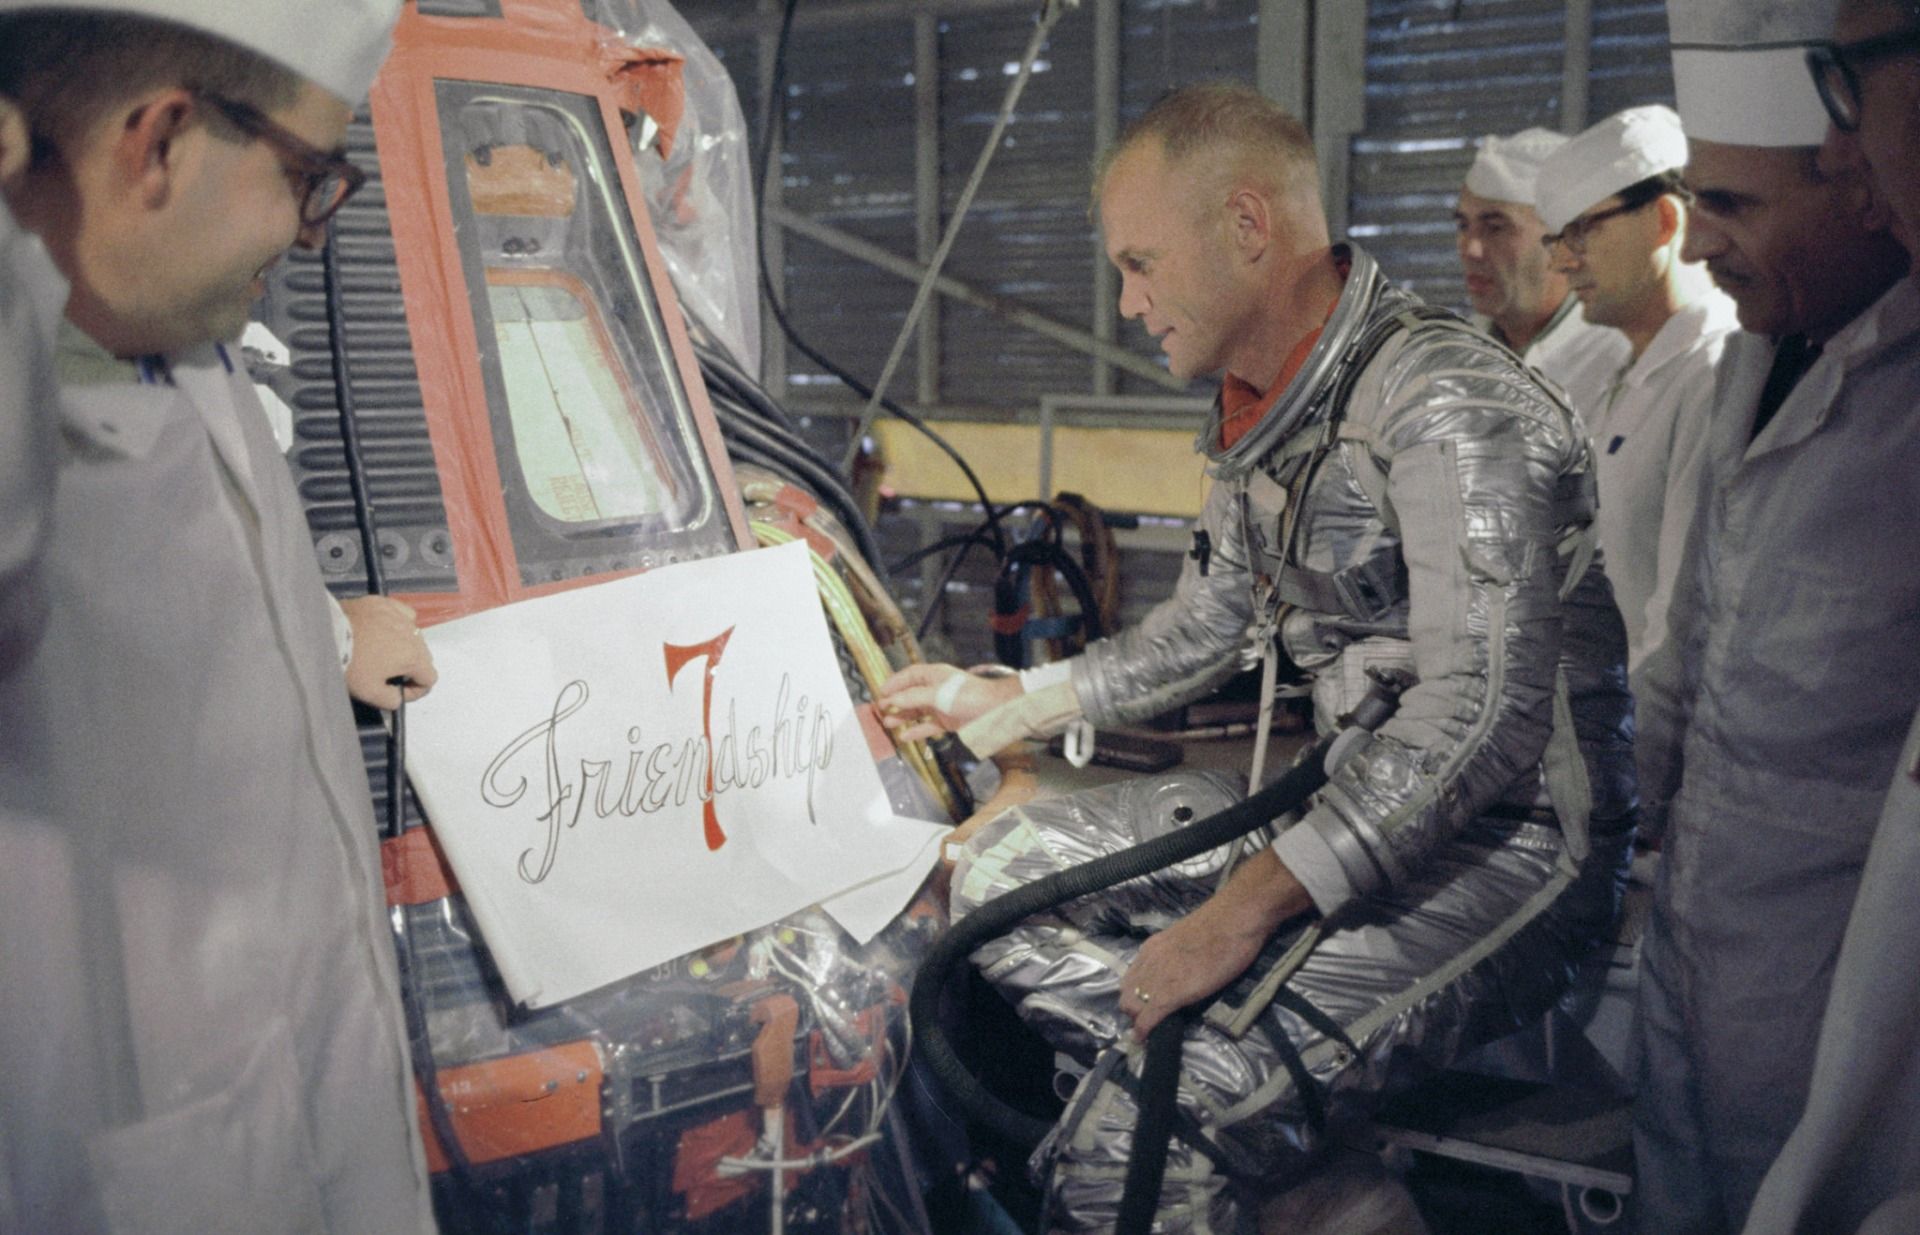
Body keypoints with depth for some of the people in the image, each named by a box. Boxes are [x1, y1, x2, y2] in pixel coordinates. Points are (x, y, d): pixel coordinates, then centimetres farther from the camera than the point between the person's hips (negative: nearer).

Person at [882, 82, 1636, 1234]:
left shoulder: (1448, 401, -20)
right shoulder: (1263, 408, 10)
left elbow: (1483, 711, -30)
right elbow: (1211, 625, 25)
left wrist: (1243, 909, -33)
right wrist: (1007, 696, 24)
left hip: (1507, 839, -10)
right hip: (1340, 792, 10)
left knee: (1133, 1131, -28)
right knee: (999, 877, 3)